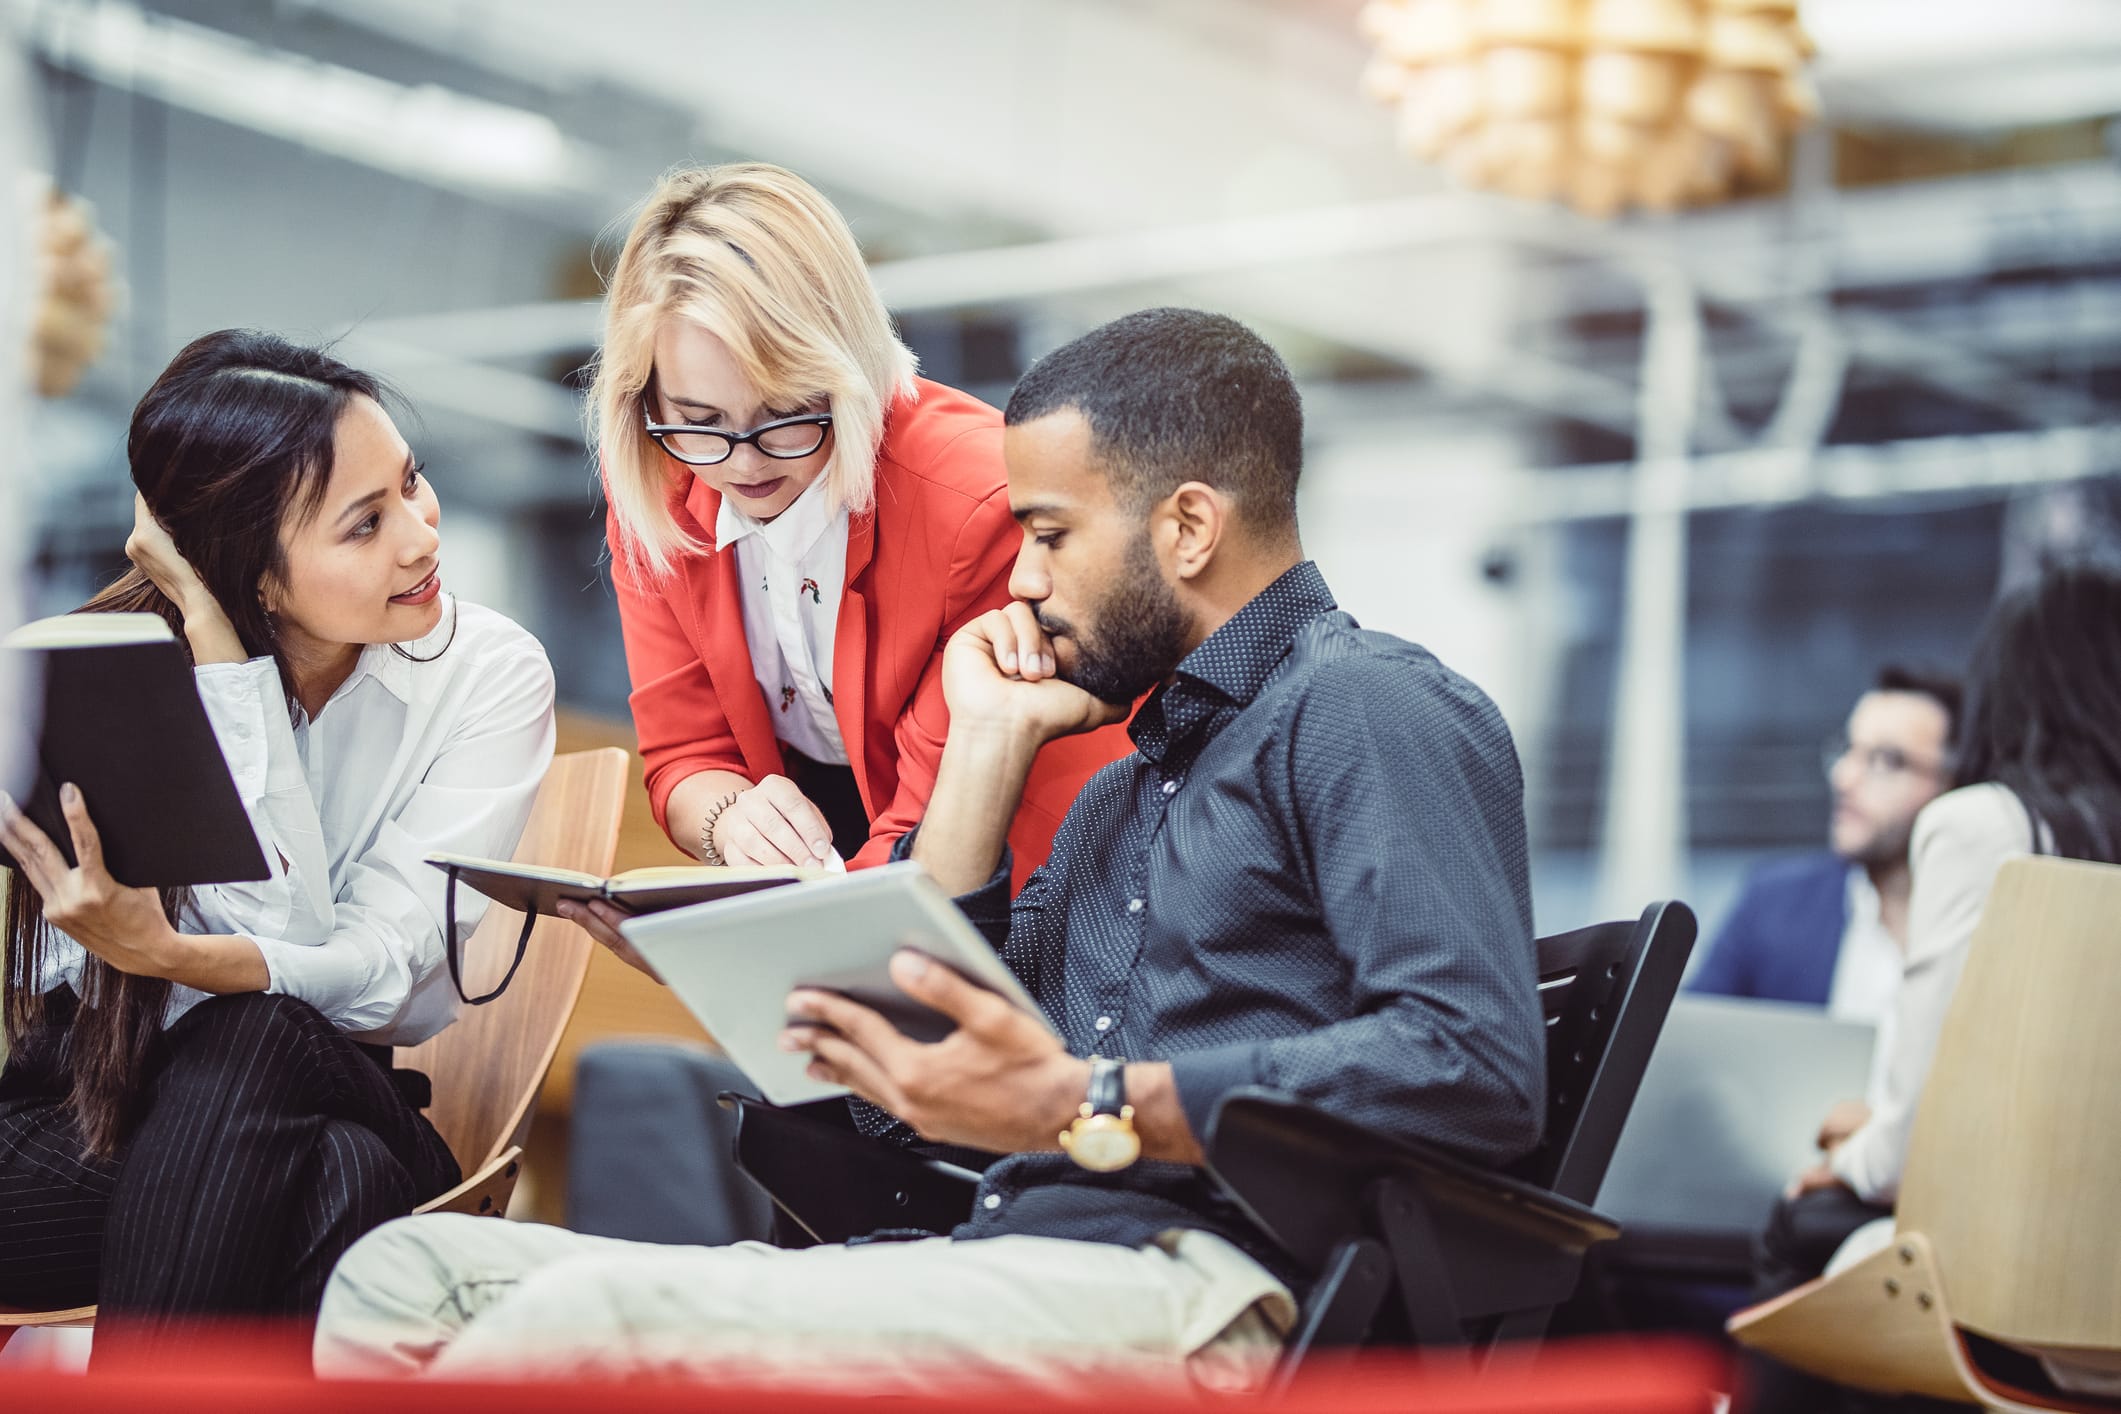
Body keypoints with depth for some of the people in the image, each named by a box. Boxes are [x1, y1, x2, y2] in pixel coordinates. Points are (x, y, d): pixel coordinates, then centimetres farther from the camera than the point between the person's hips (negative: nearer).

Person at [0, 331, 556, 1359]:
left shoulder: (489, 675, -5)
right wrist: (215, 644, -21)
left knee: (254, 1038, -34)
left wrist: (169, 956, -35)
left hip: (343, 1096, 2)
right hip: (87, 1092, -1)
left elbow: (382, 969, -16)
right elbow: (278, 922, -19)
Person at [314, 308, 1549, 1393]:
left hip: (1196, 1295, -9)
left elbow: (1479, 1065, -17)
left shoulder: (1368, 708, -1)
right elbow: (938, 1037, 24)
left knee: (596, 1317, -29)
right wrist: (991, 742, 20)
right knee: (410, 1277, -3)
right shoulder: (1134, 778, 29)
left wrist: (1091, 1108, -21)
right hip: (1014, 1262, 9)